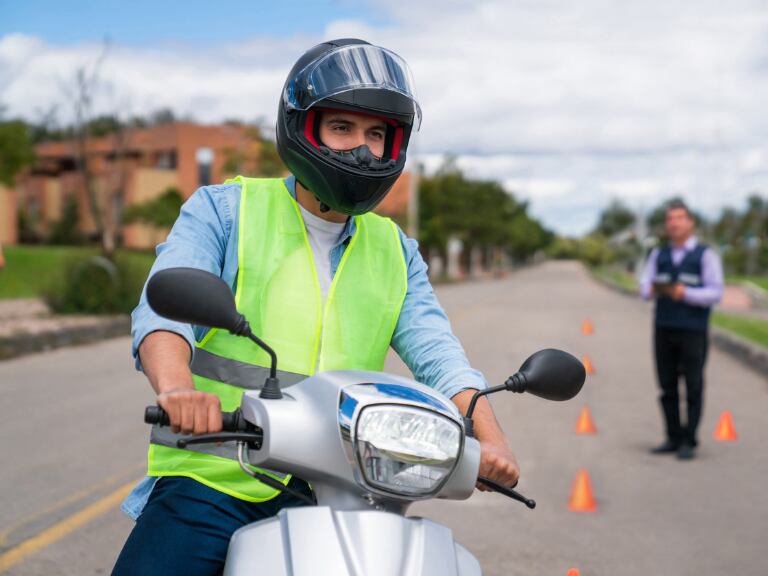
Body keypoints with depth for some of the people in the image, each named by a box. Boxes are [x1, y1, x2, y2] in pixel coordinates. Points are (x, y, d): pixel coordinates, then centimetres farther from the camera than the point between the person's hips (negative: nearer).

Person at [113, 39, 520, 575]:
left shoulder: (395, 252, 15)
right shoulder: (224, 210, 2)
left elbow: (437, 353, 1)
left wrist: (490, 437, -18)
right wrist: (176, 388, -36)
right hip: (214, 481, -3)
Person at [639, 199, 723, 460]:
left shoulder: (706, 255, -1)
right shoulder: (659, 255, 13)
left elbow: (715, 293, -7)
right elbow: (644, 286, 7)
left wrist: (685, 293, -22)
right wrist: (651, 289, -16)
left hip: (693, 331, -4)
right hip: (663, 329, 4)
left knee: (693, 387, -2)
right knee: (667, 387, 5)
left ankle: (689, 442, 3)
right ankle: (673, 438, 13)